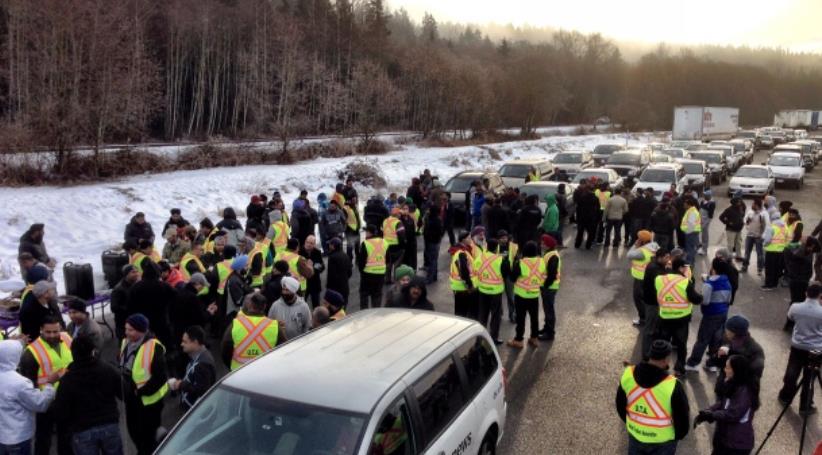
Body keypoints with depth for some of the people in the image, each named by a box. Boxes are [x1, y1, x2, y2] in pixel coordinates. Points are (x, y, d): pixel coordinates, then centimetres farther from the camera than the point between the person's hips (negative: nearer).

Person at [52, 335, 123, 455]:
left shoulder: (68, 379, -10)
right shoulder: (108, 370, -1)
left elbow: (60, 413, -10)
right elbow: (124, 394, 5)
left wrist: (68, 426, 10)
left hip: (83, 431, -2)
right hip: (110, 426, 3)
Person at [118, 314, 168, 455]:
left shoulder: (153, 347, -24)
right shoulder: (126, 342, 1)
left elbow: (160, 376, -23)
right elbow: (121, 365, 16)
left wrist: (142, 391, -20)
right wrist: (125, 388, 7)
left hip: (148, 399, -8)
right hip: (130, 396, 8)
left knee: (147, 433, 2)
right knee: (133, 429, 22)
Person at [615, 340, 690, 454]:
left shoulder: (628, 375, -18)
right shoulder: (672, 386, -31)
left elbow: (620, 405, -1)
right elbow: (682, 418, -17)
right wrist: (678, 435, 5)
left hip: (635, 434, 3)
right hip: (662, 440, -3)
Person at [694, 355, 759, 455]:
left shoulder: (745, 391, -25)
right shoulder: (731, 385, 5)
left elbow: (733, 414, -28)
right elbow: (721, 403, 5)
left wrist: (710, 415, -21)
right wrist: (705, 413, -10)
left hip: (738, 443, -9)